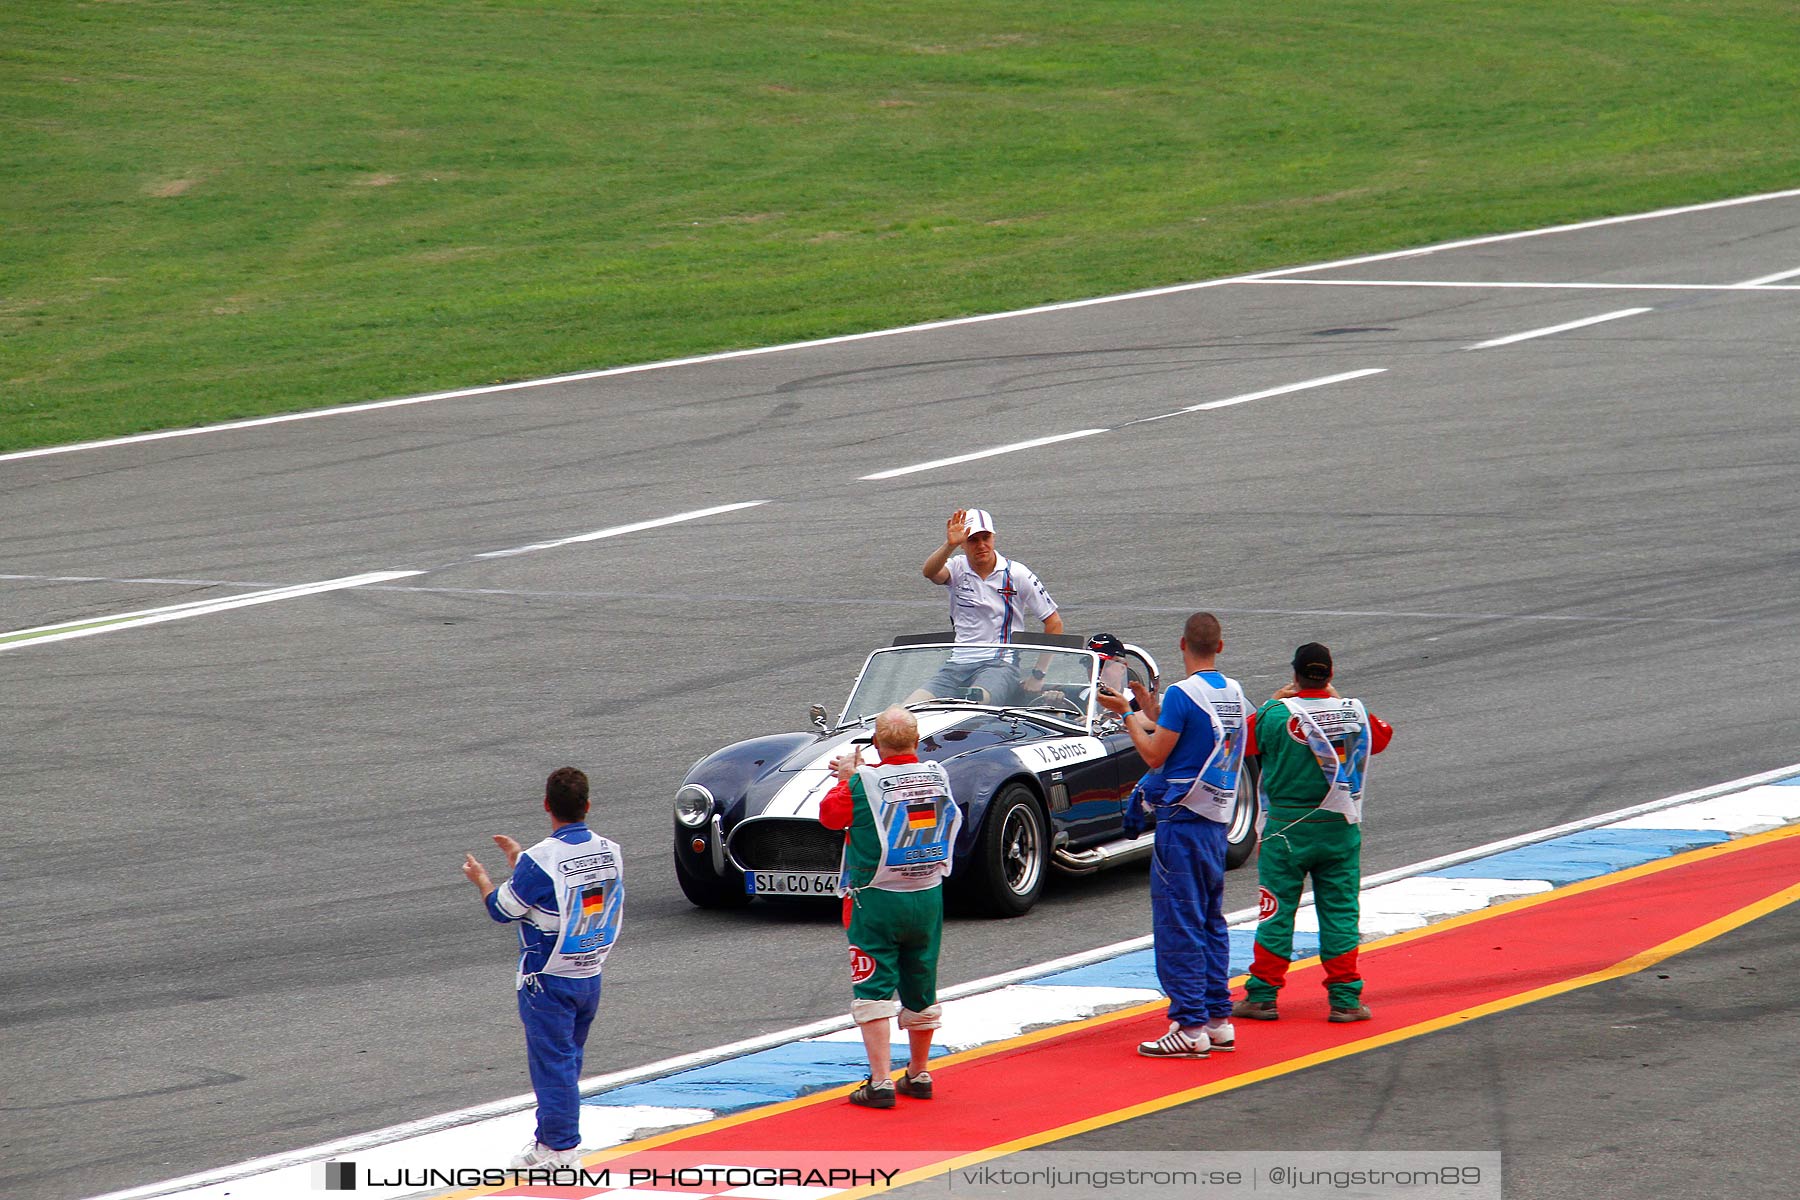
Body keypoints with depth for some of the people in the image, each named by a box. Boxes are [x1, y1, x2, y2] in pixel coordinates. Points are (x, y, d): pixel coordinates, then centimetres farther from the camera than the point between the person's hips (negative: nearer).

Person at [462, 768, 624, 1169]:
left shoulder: (540, 860, -22)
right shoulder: (609, 851, -2)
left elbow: (502, 909, -10)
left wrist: (480, 879, 11)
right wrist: (521, 860, 25)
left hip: (548, 981, -6)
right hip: (591, 977, 6)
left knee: (552, 1060, 1)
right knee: (567, 1057, 18)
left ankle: (560, 1145, 5)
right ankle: (553, 1137, 27)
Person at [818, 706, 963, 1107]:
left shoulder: (863, 784, -17)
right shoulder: (936, 777, -2)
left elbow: (829, 815, -2)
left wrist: (846, 778, 11)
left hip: (877, 899, -5)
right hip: (928, 896, 5)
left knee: (874, 992, -3)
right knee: (921, 992, 17)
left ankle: (880, 1082, -10)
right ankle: (919, 1074, 29)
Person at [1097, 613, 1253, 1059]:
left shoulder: (1183, 694, -15)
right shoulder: (1234, 693, 9)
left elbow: (1155, 755, -12)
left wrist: (1127, 713, 0)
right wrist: (1151, 712, 22)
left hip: (1182, 820, -8)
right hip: (1219, 819, 8)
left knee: (1177, 925, -5)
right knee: (1211, 922, 15)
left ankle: (1189, 1026, -7)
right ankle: (1219, 1020, 16)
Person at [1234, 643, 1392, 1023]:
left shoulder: (1276, 716, -13)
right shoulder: (1355, 714, -3)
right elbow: (1383, 736, 18)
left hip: (1287, 828, -2)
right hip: (1340, 827, 2)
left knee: (1276, 913, 5)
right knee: (1340, 911, 7)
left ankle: (1262, 996, 8)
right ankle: (1345, 998, 7)